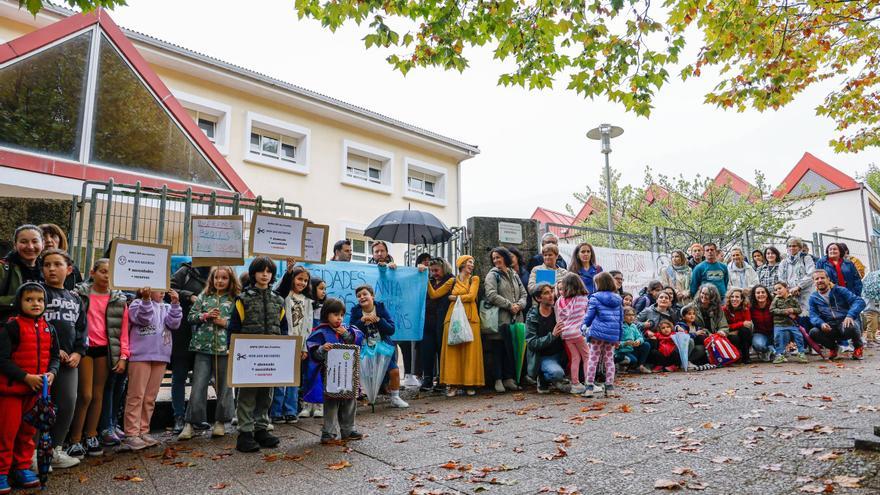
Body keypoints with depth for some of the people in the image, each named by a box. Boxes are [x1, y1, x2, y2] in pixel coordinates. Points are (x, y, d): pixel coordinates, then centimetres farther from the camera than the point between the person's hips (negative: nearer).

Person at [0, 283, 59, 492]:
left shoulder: (48, 328, 6)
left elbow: (55, 356, 12)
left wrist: (52, 373, -7)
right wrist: (27, 377, -19)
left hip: (37, 389, 5)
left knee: (28, 431, 15)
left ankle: (22, 467, 27)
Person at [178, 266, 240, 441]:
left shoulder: (236, 299, 1)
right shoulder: (204, 296, 9)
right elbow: (190, 317, 8)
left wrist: (226, 322, -14)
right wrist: (204, 315, -9)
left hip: (225, 348, -1)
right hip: (204, 347, 1)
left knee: (224, 386, 9)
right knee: (198, 386, 1)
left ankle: (220, 422, 23)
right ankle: (190, 424, 11)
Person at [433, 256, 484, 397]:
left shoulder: (474, 279, 11)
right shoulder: (452, 281, 14)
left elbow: (471, 296, -5)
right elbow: (434, 294, 11)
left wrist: (455, 297, 3)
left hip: (470, 318, -1)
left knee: (470, 350, -3)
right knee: (452, 350, -3)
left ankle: (470, 383, 3)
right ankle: (453, 384, 0)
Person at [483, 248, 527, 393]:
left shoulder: (514, 275, 18)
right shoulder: (492, 275, 2)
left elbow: (523, 293, 16)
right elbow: (491, 295, -11)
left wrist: (519, 305, -5)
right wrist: (509, 305, -13)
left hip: (516, 317, 5)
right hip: (500, 317, -5)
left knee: (513, 348, 6)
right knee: (499, 349, -3)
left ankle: (509, 378, 15)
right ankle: (498, 379, 4)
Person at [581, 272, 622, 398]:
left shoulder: (595, 298, -5)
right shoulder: (618, 299, 10)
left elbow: (589, 316, -3)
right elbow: (621, 319, 12)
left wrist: (584, 325, 15)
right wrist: (619, 337, 17)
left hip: (598, 333, -4)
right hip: (613, 335, 4)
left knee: (593, 359, 1)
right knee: (609, 359, 13)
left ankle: (590, 386, -1)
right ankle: (609, 386, 13)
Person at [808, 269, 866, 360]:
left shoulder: (839, 290, 1)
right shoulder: (813, 298, 8)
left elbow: (860, 301, -10)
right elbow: (813, 316, 0)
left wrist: (850, 315, -28)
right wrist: (821, 323, -24)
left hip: (846, 322, -2)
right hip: (830, 328, 2)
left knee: (849, 328, -38)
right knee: (813, 332, -27)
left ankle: (858, 346, 0)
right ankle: (833, 347, 7)